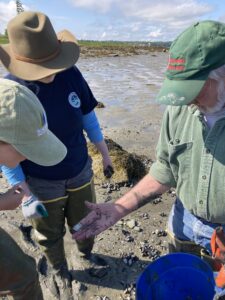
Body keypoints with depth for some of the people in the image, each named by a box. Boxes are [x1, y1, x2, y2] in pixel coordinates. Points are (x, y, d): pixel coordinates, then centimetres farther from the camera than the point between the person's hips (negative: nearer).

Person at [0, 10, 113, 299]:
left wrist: (104, 153, 7)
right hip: (42, 183, -2)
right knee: (50, 235, 21)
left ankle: (86, 256, 57)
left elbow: (88, 116, 0)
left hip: (81, 172, 3)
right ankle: (60, 273, 53)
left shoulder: (71, 74, -13)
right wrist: (23, 194, -15)